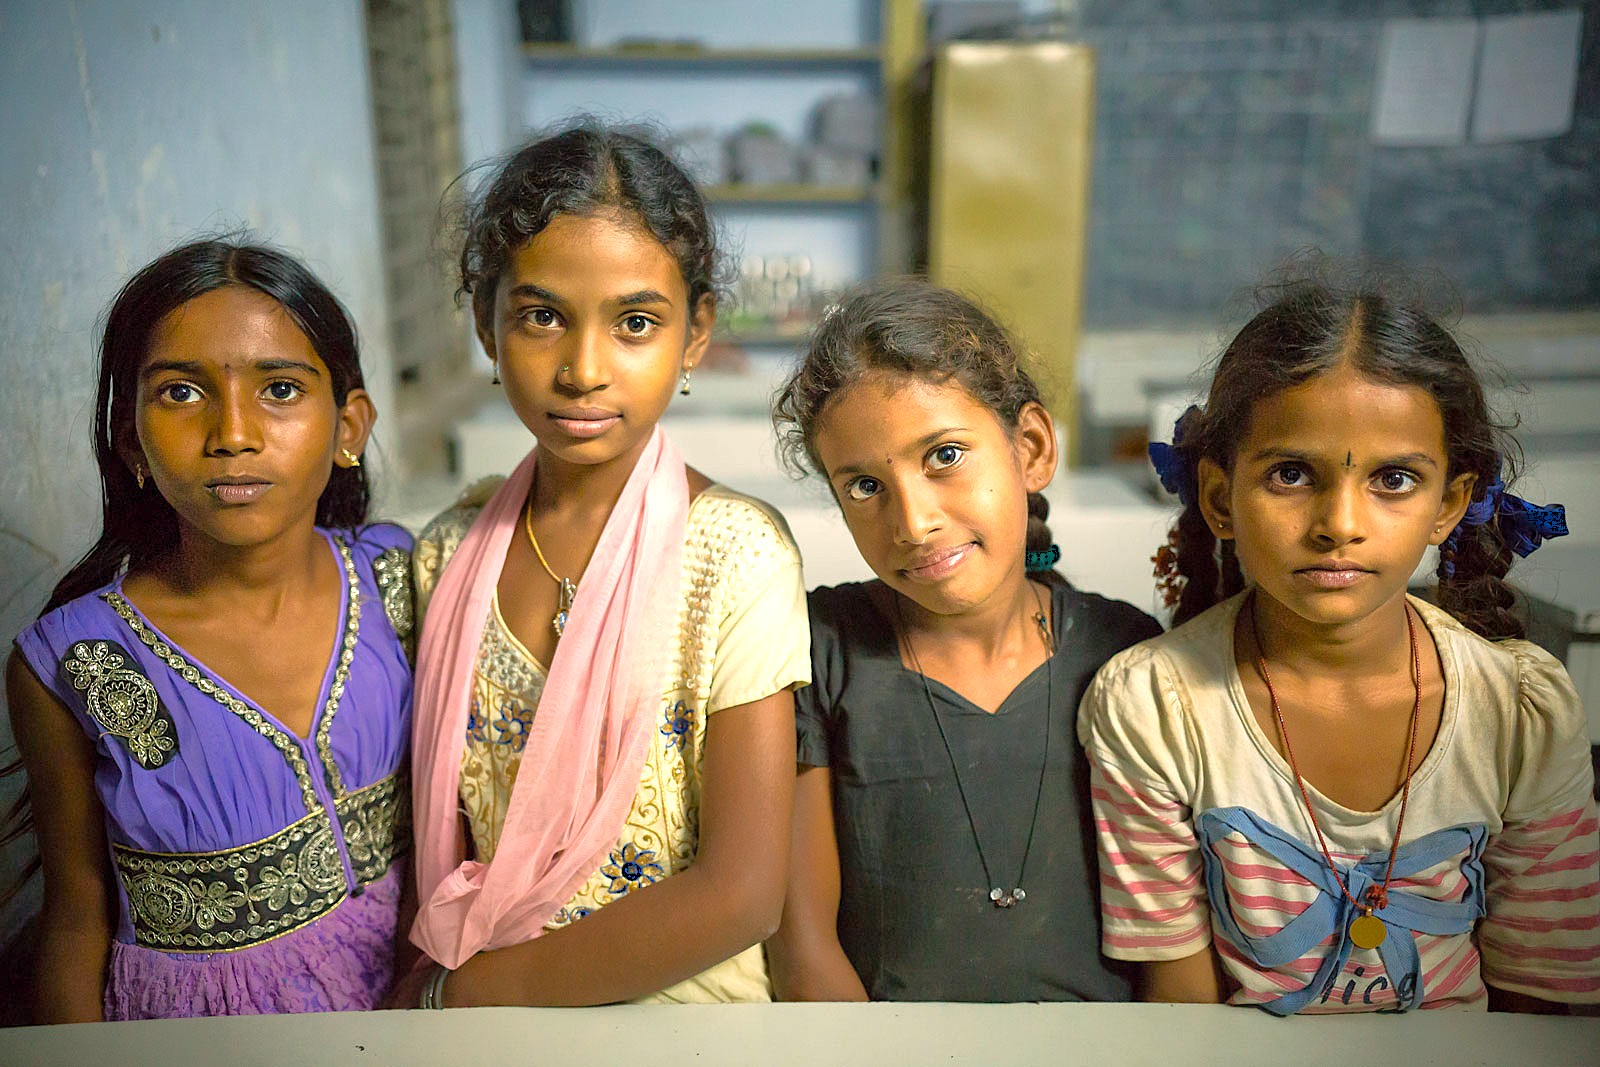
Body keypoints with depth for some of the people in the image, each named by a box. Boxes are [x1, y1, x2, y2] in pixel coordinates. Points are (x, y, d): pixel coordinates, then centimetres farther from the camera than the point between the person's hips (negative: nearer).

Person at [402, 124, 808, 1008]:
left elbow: (742, 894, -23)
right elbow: (442, 825, 3)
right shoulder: (450, 554, -7)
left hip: (687, 1005, -3)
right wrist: (416, 984, -12)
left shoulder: (735, 553, -21)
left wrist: (476, 987, -15)